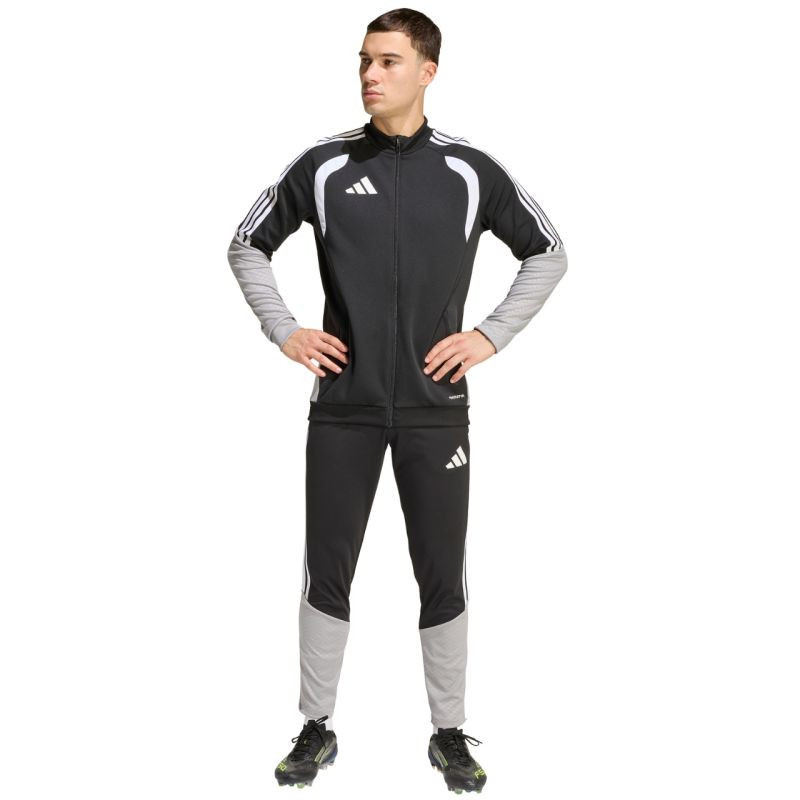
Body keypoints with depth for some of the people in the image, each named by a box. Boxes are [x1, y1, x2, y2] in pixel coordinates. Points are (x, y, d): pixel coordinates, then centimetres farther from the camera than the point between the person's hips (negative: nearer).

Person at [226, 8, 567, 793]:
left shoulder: (470, 170, 0)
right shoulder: (323, 166, 0)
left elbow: (548, 252, 10)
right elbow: (247, 245, 12)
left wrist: (492, 333, 0)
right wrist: (284, 331, 1)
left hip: (435, 407, 0)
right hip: (342, 406, 1)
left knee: (442, 576, 7)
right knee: (326, 572, 7)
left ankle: (449, 735, 23)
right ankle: (316, 728, 24)